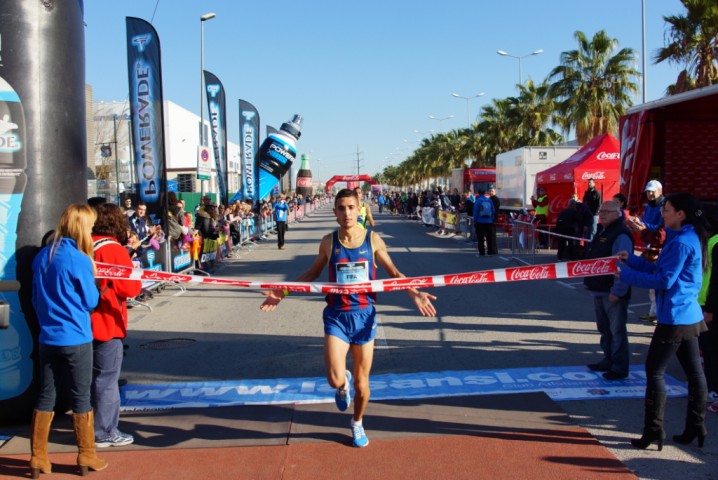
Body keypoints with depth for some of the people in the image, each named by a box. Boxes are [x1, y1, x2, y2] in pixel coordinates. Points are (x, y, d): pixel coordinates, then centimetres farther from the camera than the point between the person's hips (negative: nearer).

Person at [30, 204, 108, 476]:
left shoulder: (42, 257, 4)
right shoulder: (80, 260, -15)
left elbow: (36, 298, 13)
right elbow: (90, 302, -8)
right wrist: (93, 277, 6)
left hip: (48, 338, 6)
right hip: (76, 338, -6)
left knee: (46, 396, 12)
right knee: (81, 396, 6)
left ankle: (38, 459, 18)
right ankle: (86, 457, 16)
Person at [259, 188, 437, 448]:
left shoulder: (373, 239, -4)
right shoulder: (329, 242, -2)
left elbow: (393, 273, 6)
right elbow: (312, 273, 13)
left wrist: (414, 293, -10)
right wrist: (283, 292, 4)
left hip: (364, 315, 0)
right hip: (336, 316, 0)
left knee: (361, 381, 10)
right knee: (336, 380, -14)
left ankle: (357, 423, 39)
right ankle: (344, 383, 26)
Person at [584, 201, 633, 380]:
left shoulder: (621, 235, -17)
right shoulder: (602, 231, 15)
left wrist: (617, 291, -23)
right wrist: (591, 283, 21)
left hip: (613, 293, -10)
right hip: (599, 291, 10)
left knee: (617, 330, -2)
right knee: (604, 328, 19)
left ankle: (619, 368, 6)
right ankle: (608, 361, 31)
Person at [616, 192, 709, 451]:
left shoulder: (681, 242, -18)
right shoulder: (689, 238, 13)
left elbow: (665, 280, -20)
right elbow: (661, 270, 15)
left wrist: (627, 275, -14)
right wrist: (632, 260, 7)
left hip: (675, 317, -10)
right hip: (689, 316, 10)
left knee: (654, 370, -4)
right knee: (693, 371, 13)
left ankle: (653, 431, 1)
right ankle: (696, 429, 22)